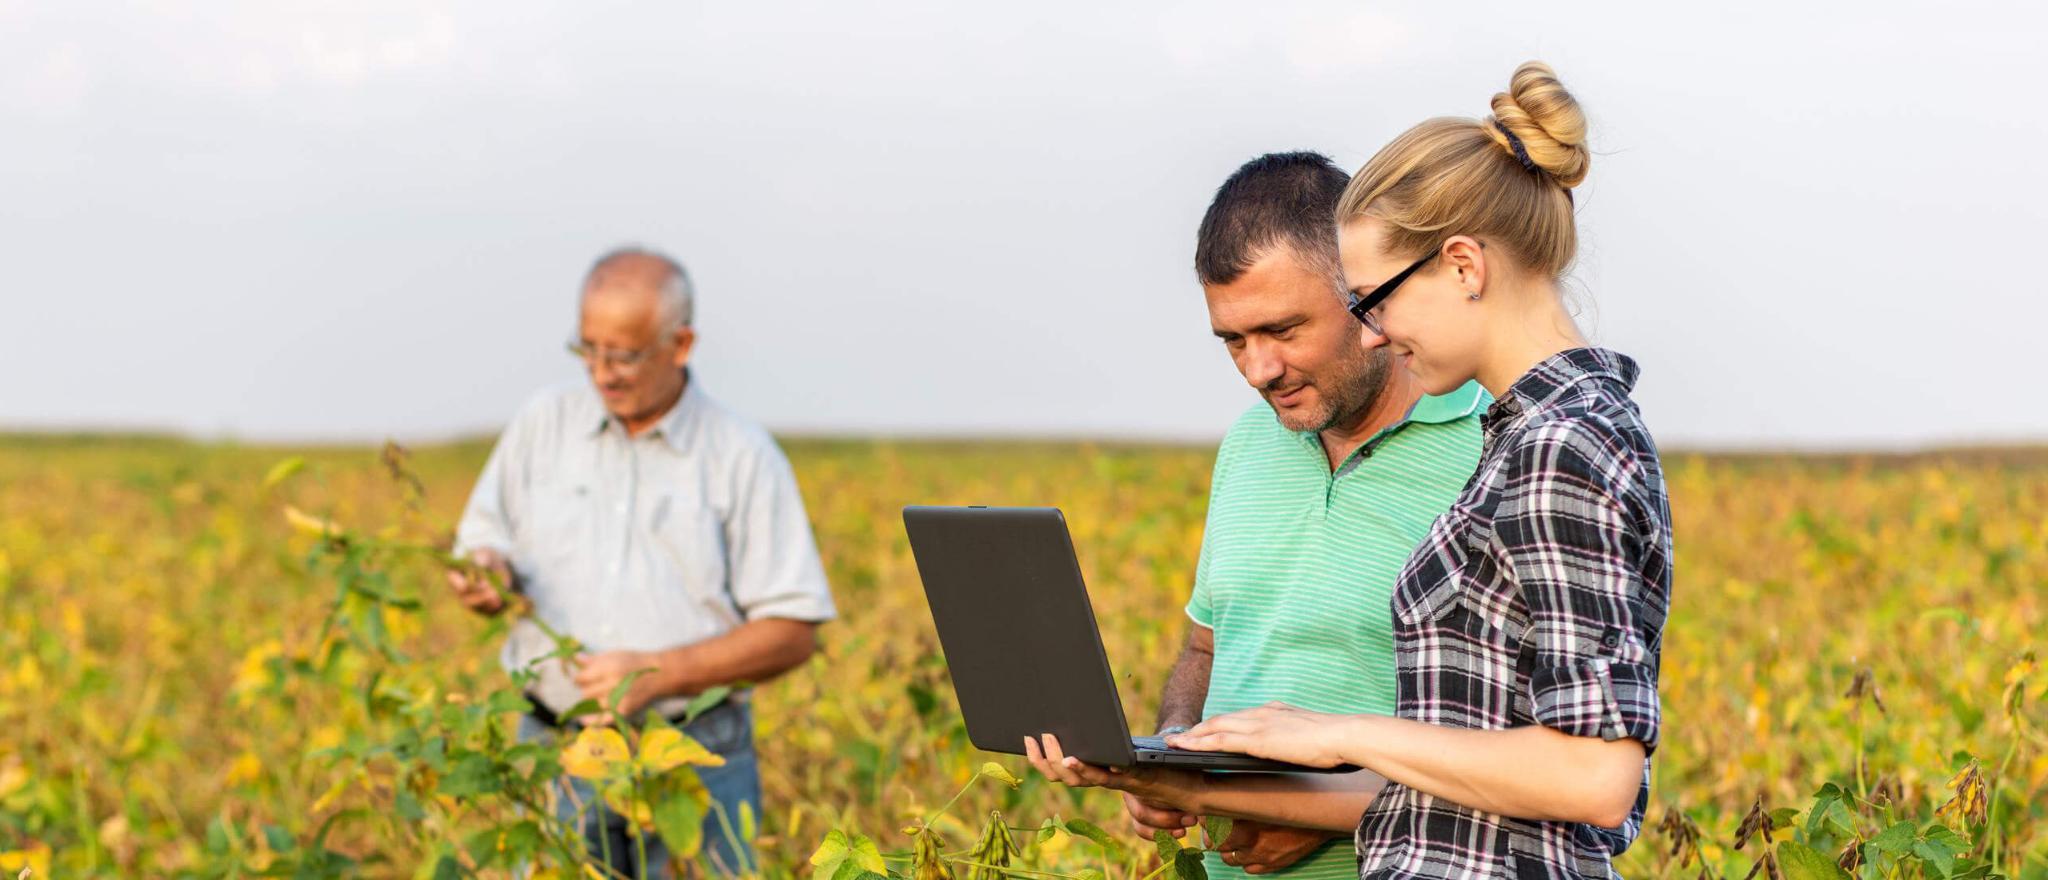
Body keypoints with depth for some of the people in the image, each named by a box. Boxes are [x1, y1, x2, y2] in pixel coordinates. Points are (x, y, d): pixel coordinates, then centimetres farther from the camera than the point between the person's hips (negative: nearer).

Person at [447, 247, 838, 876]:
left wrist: (660, 673, -15)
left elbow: (793, 633, -4)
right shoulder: (543, 424, 7)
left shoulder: (744, 458, -1)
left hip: (697, 758, -2)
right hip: (557, 753, 2)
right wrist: (487, 575, -9)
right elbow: (481, 550, 16)